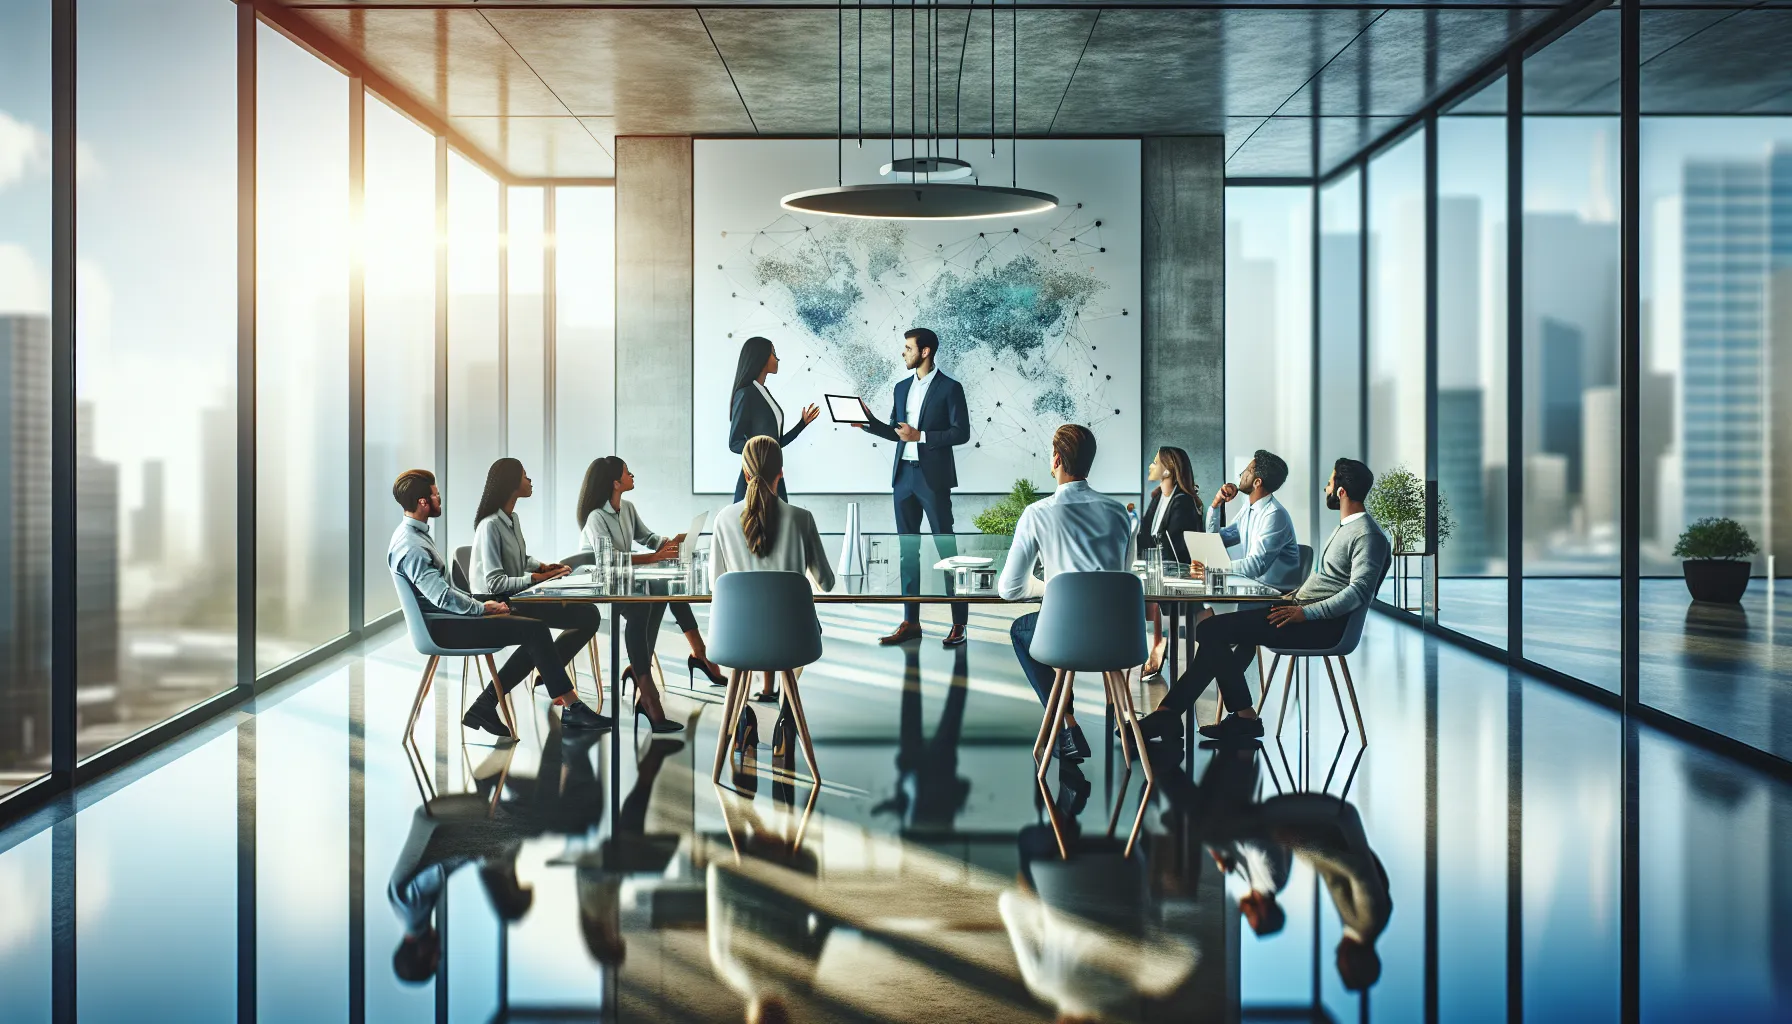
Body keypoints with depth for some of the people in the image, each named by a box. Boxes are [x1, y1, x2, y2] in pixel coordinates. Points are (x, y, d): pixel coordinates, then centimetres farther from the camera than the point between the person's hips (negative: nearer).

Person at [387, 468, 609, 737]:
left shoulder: (415, 534, 14)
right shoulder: (410, 546, -19)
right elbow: (442, 596, -24)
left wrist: (480, 603, 9)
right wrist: (482, 608, -10)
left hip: (448, 616, 10)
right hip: (442, 626, -10)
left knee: (534, 633, 2)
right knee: (536, 630, -16)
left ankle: (484, 707, 2)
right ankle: (572, 708, -11)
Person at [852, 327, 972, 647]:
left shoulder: (950, 388, -6)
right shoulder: (902, 387, 13)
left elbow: (962, 432, -11)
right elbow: (895, 432, 16)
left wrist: (921, 436, -16)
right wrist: (868, 422, 0)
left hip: (933, 477, -7)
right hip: (903, 475, 7)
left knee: (946, 547, -3)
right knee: (908, 549, 8)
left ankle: (959, 623, 1)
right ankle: (910, 622, 13)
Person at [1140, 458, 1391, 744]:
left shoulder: (1367, 535, -12)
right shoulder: (1345, 527, 22)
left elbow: (1359, 591, -25)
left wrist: (1306, 612, -28)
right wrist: (1295, 598, 12)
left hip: (1322, 624, -11)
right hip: (1304, 609, 11)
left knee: (1212, 631, -17)